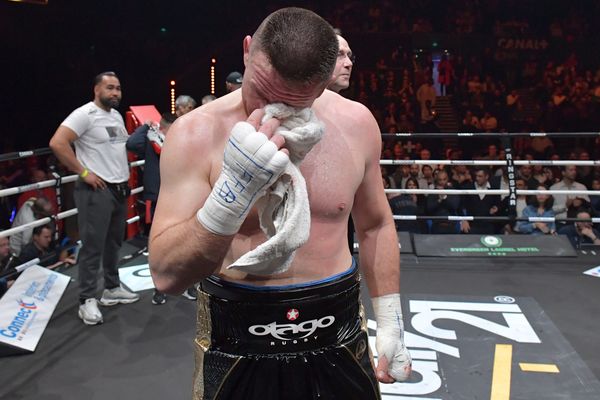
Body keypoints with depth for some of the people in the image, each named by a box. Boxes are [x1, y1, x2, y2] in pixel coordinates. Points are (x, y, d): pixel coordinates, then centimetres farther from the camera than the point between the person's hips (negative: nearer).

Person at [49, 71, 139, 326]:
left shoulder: (117, 115, 13)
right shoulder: (85, 114, -12)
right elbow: (57, 143, -22)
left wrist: (125, 172, 13)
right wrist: (83, 172, -19)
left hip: (120, 189, 8)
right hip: (96, 190, -8)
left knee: (114, 242, 15)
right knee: (93, 246, -5)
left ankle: (112, 289, 28)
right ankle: (87, 300, 4)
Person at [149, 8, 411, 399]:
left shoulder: (355, 124, -7)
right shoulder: (196, 133, -16)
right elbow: (166, 274, -19)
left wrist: (390, 320, 6)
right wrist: (233, 191, -31)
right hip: (237, 352, -2)